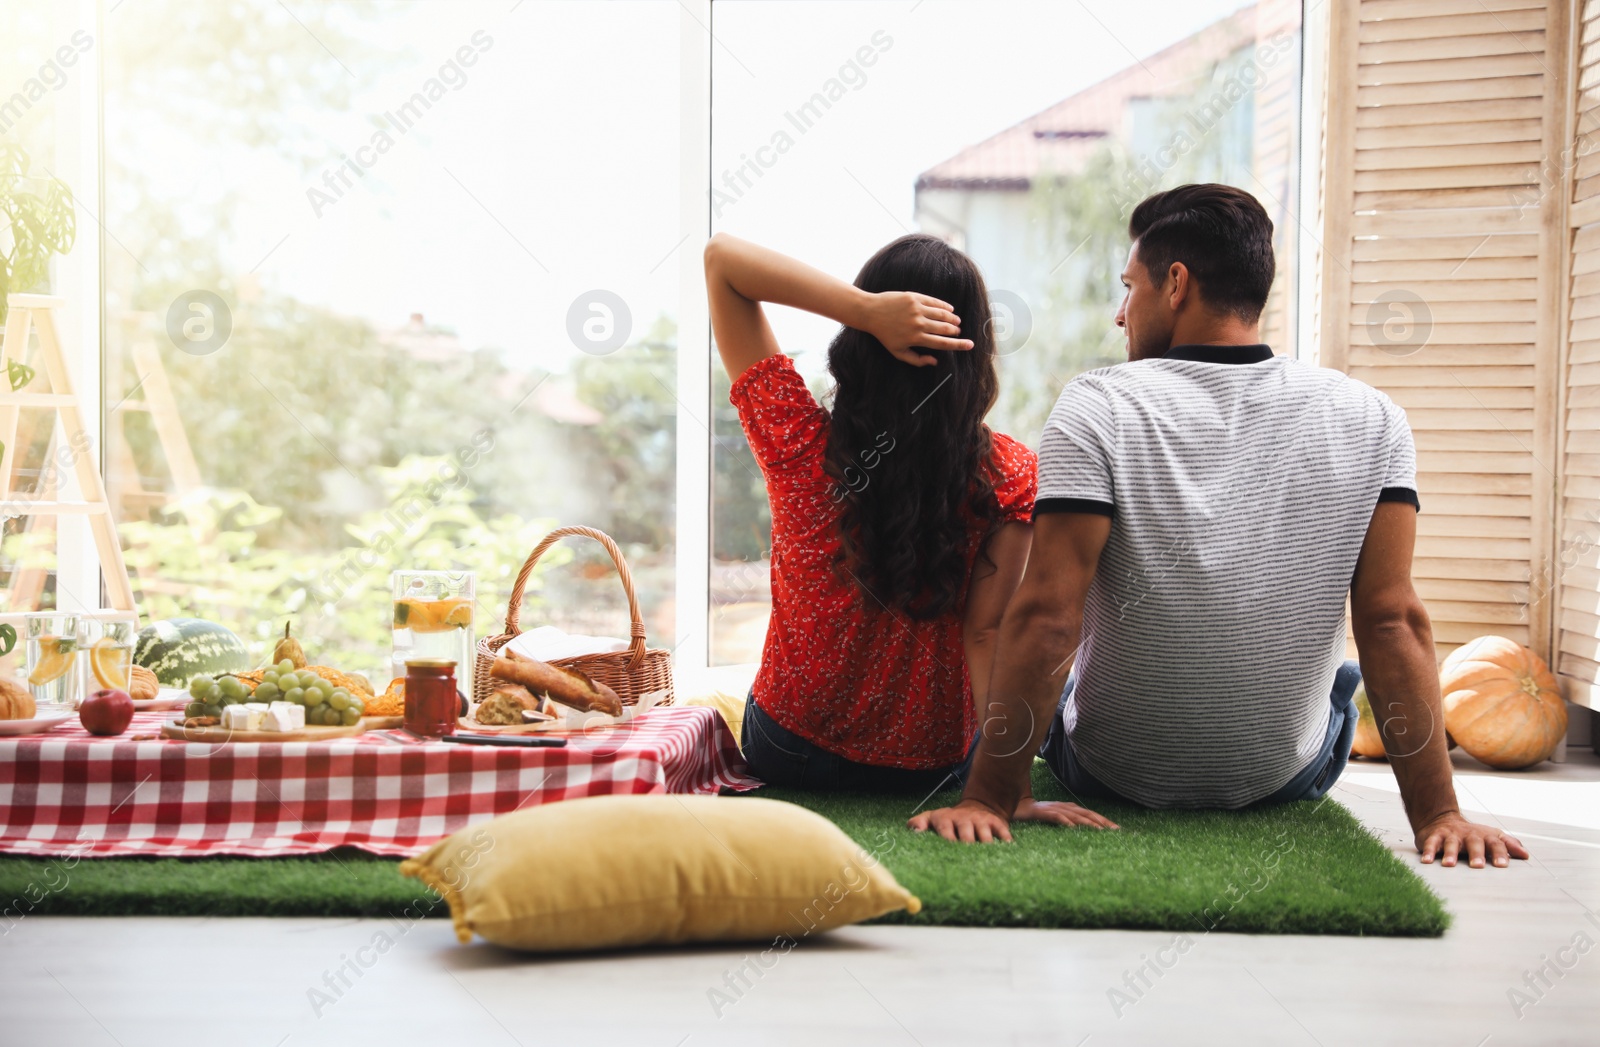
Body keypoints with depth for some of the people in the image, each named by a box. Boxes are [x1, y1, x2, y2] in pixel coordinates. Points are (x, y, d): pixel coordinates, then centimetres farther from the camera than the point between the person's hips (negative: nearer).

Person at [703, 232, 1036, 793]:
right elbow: (988, 630, -24)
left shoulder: (800, 445, -20)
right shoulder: (1010, 474, -20)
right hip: (931, 764, -1)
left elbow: (719, 256, -17)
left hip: (784, 753, 1)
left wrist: (865, 307, -28)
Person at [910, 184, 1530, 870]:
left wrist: (989, 799, -21)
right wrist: (1436, 815, -13)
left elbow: (1047, 619, -24)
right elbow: (1395, 622, -15)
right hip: (1290, 781, 2)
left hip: (1110, 775, -2)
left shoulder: (1098, 407, -19)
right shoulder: (1370, 420, -11)